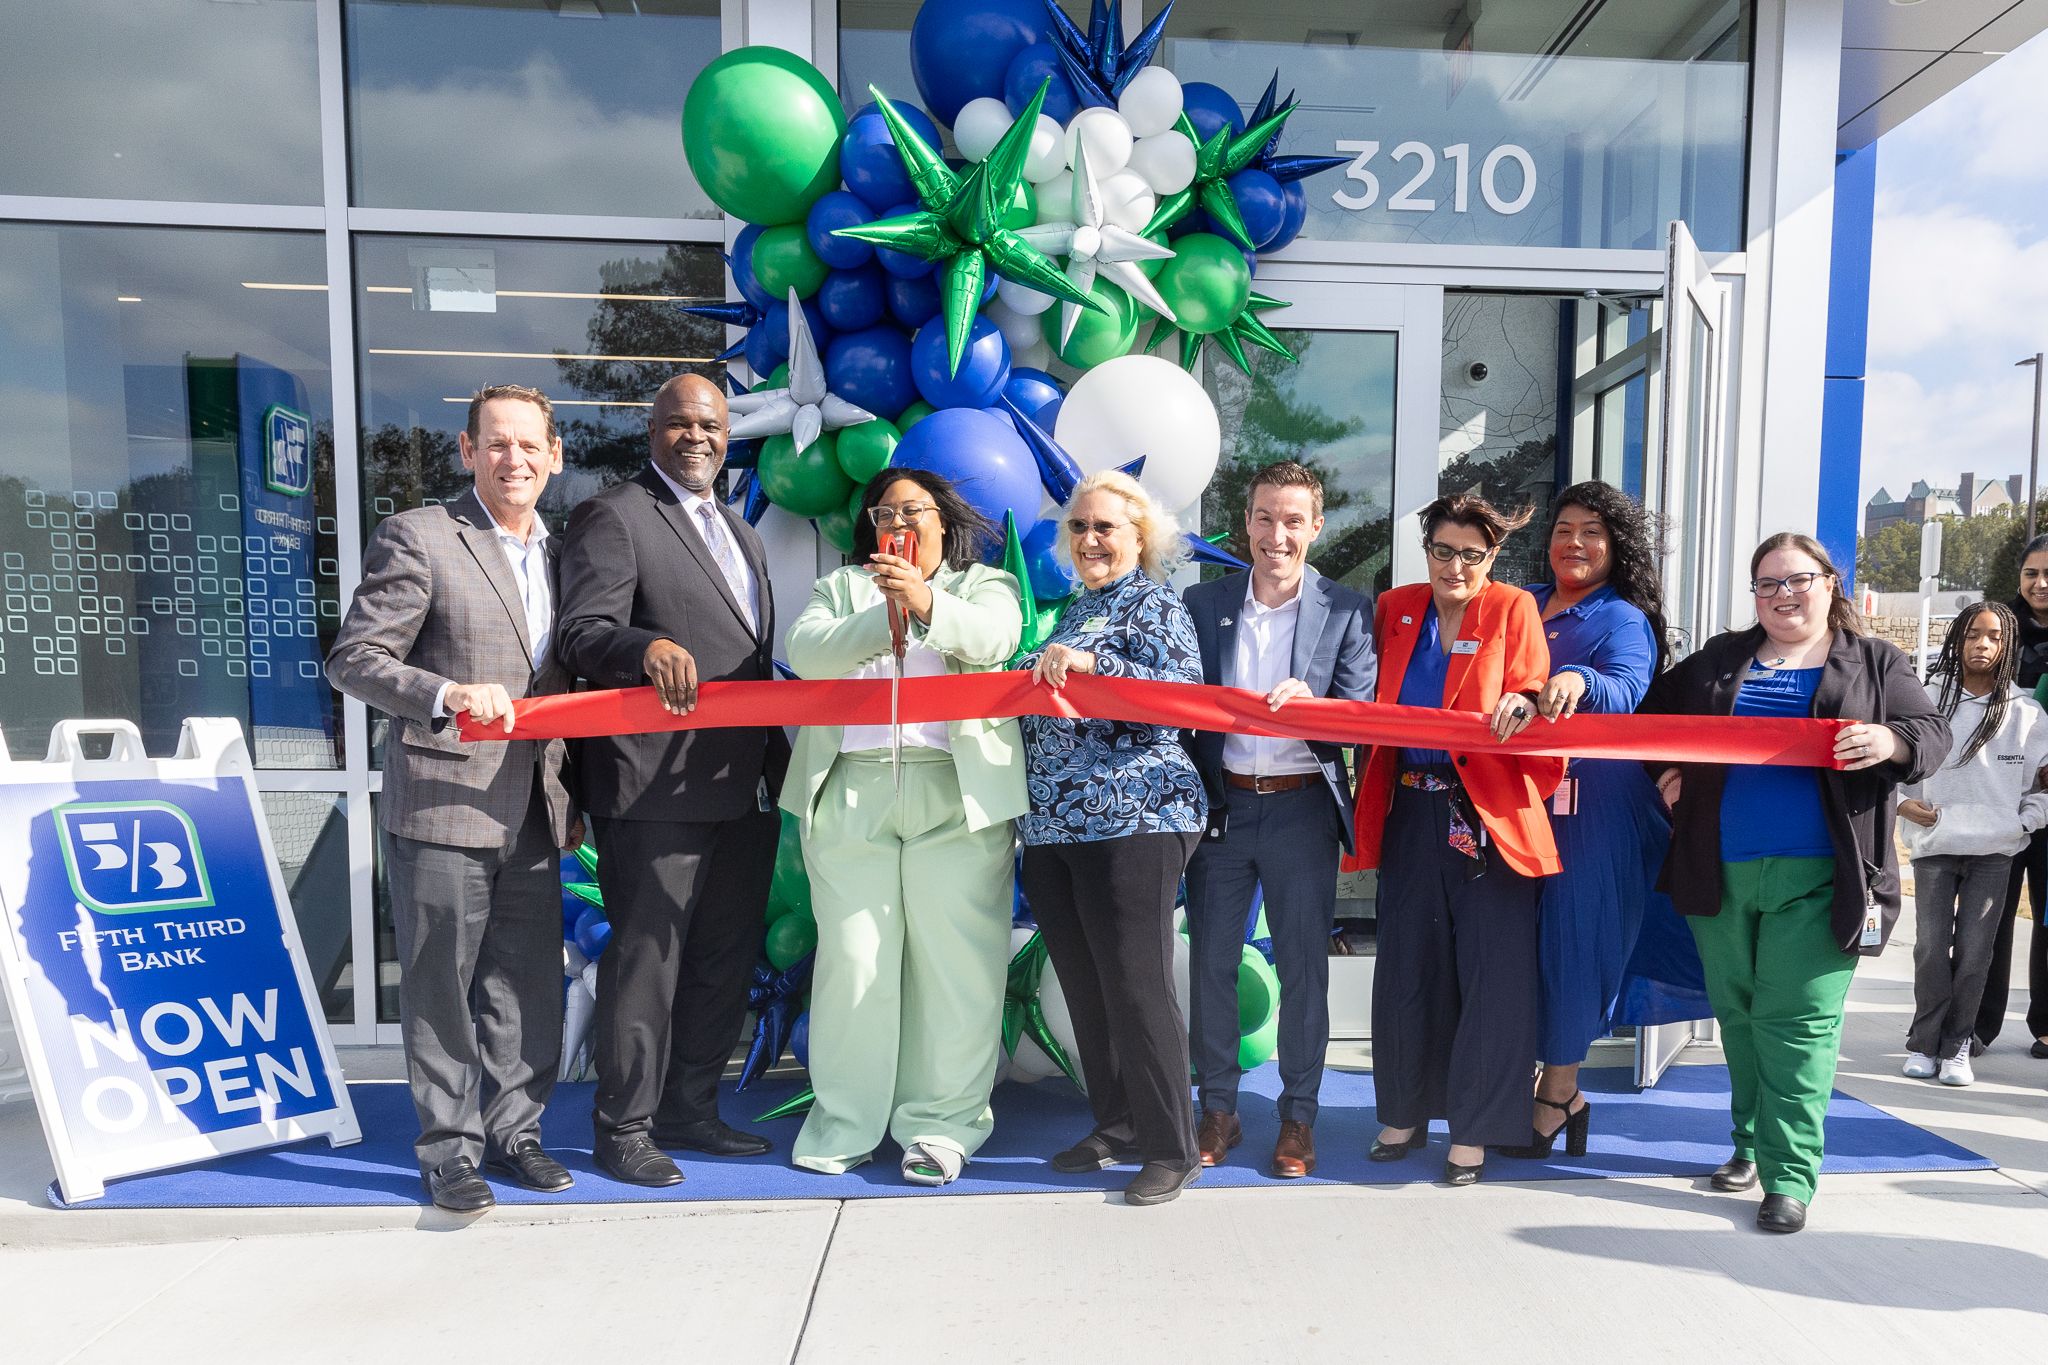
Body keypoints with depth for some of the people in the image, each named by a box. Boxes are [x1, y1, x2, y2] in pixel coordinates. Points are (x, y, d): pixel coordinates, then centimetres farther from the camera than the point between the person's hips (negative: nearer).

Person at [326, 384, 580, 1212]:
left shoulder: (559, 554, 15)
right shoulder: (417, 538, -4)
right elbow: (353, 659, -8)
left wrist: (571, 800, 16)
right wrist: (447, 696, -24)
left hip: (533, 816, 6)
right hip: (442, 808, -5)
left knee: (529, 988, 11)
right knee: (441, 988, 5)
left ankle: (512, 1132, 27)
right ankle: (448, 1150, 20)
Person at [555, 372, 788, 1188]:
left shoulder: (742, 536, 22)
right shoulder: (613, 516, -2)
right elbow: (583, 634, -13)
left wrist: (777, 762, 15)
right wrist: (649, 647, -33)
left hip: (745, 786, 8)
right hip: (659, 786, -8)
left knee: (726, 959, 14)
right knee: (645, 960, 1)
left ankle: (690, 1110, 29)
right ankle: (623, 1128, 17)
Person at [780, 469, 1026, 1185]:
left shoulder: (985, 585, 14)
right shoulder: (839, 587, 18)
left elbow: (993, 636, -9)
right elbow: (805, 651, -2)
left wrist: (926, 602, -27)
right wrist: (883, 618, -18)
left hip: (957, 794, -1)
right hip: (849, 794, 1)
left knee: (955, 959, -1)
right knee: (852, 958, 4)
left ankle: (942, 1121, 13)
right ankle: (846, 1121, 19)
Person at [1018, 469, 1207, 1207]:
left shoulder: (1154, 604, -1)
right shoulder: (1075, 610, 21)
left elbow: (1180, 691, -17)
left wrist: (1092, 662, -24)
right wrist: (1036, 675, 10)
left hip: (1133, 821, -7)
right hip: (1053, 827, 8)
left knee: (1135, 987, -5)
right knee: (1084, 988, 12)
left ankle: (1171, 1149, 10)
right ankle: (1115, 1127, 27)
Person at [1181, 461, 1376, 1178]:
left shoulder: (1347, 610, 2)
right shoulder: (1202, 602, 6)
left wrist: (1310, 701, -24)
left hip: (1302, 805, -1)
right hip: (1220, 803, 2)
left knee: (1303, 964, 6)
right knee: (1210, 961, 8)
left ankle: (1299, 1114, 23)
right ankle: (1217, 1111, 24)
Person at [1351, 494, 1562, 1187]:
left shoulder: (1512, 609, -1)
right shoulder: (1396, 608, 8)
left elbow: (1530, 701, -4)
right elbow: (1374, 703, 13)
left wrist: (1522, 707, -26)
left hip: (1489, 816, -3)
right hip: (1412, 813, 3)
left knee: (1490, 970, 0)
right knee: (1406, 964, 9)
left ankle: (1475, 1129, 15)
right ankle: (1404, 1113, 24)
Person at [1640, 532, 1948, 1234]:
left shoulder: (1875, 662, 8)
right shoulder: (1720, 659, 14)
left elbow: (1932, 733, 1)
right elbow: (1653, 711, 23)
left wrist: (1890, 742, -21)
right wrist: (1664, 769, 7)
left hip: (1816, 879, -3)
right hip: (1719, 874, 4)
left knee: (1795, 1020, -7)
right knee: (1737, 1013, 13)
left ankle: (1789, 1175, 1)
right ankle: (1750, 1143, 29)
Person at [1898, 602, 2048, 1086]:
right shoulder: (1928, 700, -1)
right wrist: (1903, 802, -9)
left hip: (1995, 851, 1)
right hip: (1934, 846, -1)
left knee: (1973, 953, 3)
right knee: (1931, 948, 2)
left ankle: (1955, 1047, 16)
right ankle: (1924, 1044, 14)